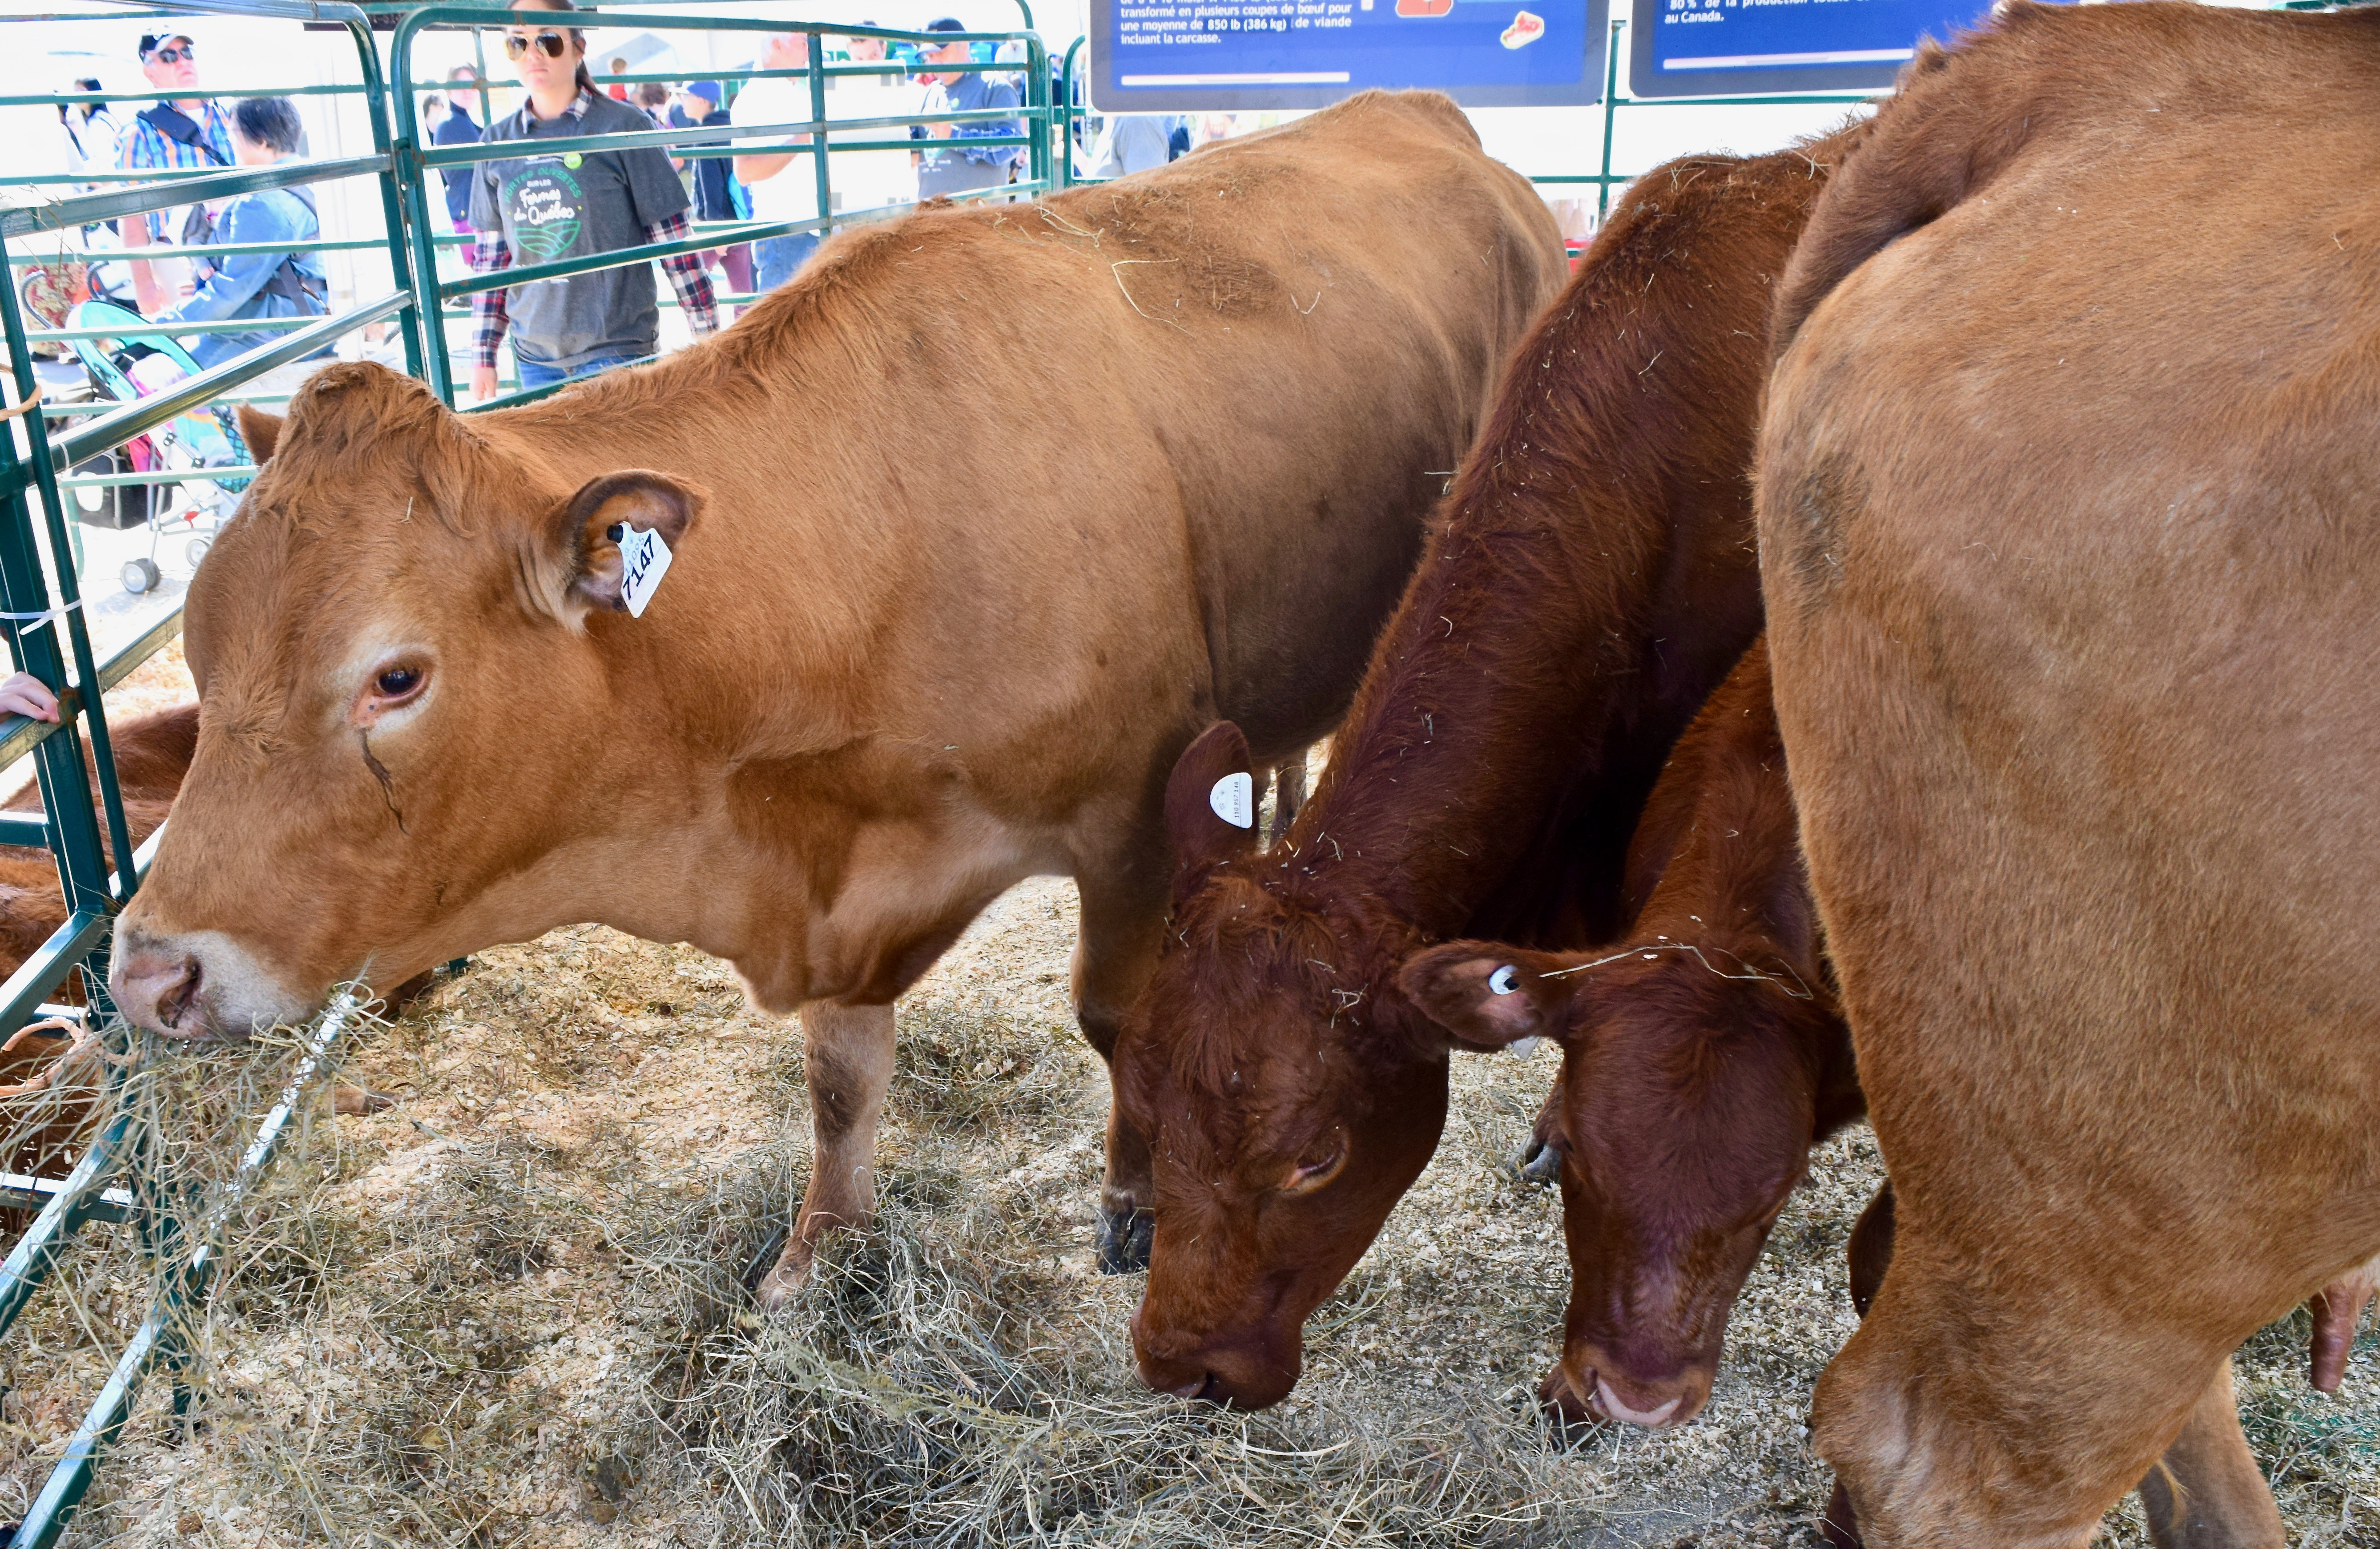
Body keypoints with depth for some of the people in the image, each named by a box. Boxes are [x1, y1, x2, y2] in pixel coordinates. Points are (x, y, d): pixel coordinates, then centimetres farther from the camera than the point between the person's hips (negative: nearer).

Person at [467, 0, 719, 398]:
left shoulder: (623, 127, -4)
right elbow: (491, 256, 12)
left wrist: (708, 334, -5)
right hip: (535, 353, 4)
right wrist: (483, 354, 10)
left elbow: (673, 239, -4)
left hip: (617, 347, -4)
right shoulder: (499, 141, 8)